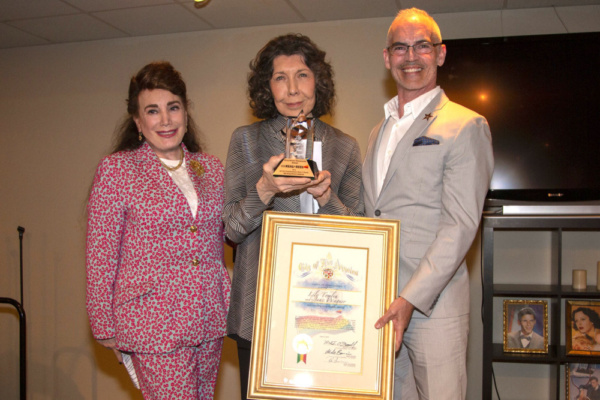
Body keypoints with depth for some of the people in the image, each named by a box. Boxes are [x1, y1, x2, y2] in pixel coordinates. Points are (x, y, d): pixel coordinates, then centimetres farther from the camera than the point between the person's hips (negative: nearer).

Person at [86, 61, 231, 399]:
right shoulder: (116, 170, -5)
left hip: (210, 319, 5)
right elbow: (101, 255, -4)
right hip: (153, 324, -5)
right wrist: (105, 326, -4)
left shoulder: (212, 168, 9)